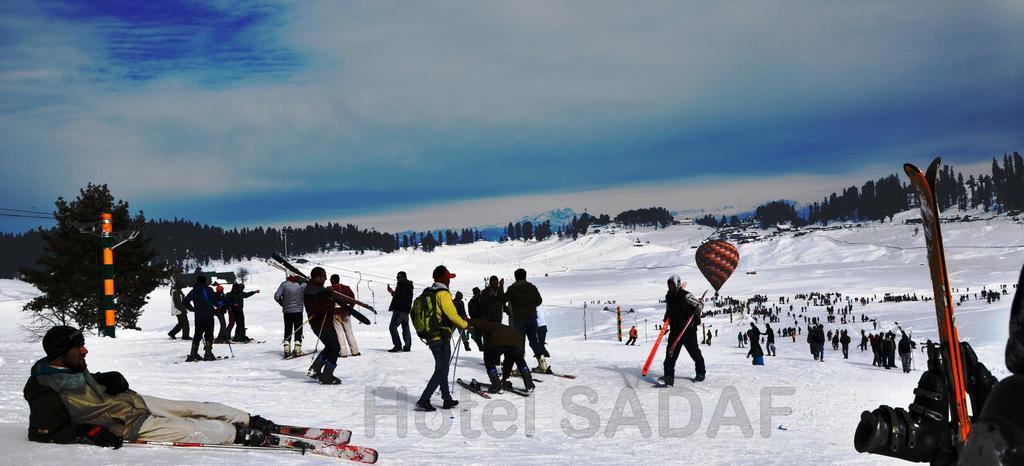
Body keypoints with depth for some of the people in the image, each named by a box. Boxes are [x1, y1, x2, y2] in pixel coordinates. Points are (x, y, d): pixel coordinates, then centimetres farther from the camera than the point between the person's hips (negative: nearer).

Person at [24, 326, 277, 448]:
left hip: (130, 400, 9)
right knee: (193, 429, -13)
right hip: (129, 426, -9)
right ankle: (240, 434, 4)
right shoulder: (47, 394, -21)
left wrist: (112, 378, 1)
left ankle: (249, 420, 19)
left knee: (199, 408, 8)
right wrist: (87, 431, -28)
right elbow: (41, 433, -21)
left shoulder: (70, 368, 5)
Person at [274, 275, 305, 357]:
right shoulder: (302, 284, -7)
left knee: (288, 330, 11)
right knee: (298, 330, 8)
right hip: (298, 310, -1)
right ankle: (297, 349, 2)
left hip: (287, 311, 1)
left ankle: (287, 348, 8)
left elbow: (277, 296, -10)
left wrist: (282, 303, 7)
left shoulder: (284, 284, -7)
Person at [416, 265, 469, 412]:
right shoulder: (443, 293, -14)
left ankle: (447, 400, 22)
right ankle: (424, 400, -9)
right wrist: (465, 324, 0)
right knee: (441, 371, -3)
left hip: (431, 338, 8)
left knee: (442, 369, 17)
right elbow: (452, 315, -16)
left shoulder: (427, 293, 10)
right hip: (442, 338, -8)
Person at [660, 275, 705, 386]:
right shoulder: (668, 297, 9)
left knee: (694, 351, 6)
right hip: (675, 329, 5)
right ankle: (669, 376, -11)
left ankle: (701, 373, 25)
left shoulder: (685, 296, -12)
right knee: (671, 352, -8)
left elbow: (700, 305, -8)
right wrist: (666, 318, 3)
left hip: (688, 328, -5)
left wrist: (694, 314, -20)